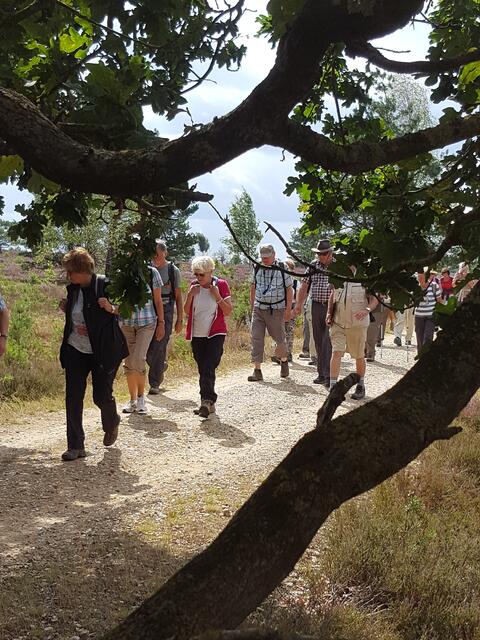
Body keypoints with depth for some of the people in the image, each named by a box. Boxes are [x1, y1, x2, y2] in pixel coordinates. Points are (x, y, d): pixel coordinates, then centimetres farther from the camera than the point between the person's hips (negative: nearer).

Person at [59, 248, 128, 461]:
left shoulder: (105, 286, -13)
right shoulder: (72, 289, 5)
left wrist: (111, 308, -26)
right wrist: (65, 308, 0)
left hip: (103, 351, -5)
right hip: (75, 350, 5)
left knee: (102, 396, 2)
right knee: (73, 398, 0)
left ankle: (112, 424, 37)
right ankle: (75, 446, 8)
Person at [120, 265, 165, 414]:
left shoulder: (151, 272, -3)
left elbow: (158, 300, 2)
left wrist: (161, 323, 2)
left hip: (146, 322, -2)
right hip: (126, 322, 3)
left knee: (138, 360, -14)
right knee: (128, 362, 5)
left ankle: (141, 396, 8)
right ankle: (133, 400, 20)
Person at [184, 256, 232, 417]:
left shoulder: (221, 285, -4)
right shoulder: (194, 286, 6)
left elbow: (228, 311, -6)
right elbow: (186, 312, 5)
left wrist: (218, 296, -18)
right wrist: (190, 295, -10)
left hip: (215, 334, -4)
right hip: (197, 335, 4)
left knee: (208, 369, -17)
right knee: (203, 370, 8)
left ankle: (206, 401, -20)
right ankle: (209, 403, 18)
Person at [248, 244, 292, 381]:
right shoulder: (257, 269, 7)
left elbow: (289, 289, 0)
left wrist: (288, 309, -4)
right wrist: (252, 306, 16)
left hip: (276, 309, -3)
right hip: (258, 308, 3)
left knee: (279, 338, 7)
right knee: (256, 338, -5)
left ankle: (284, 360, 35)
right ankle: (257, 370, -2)